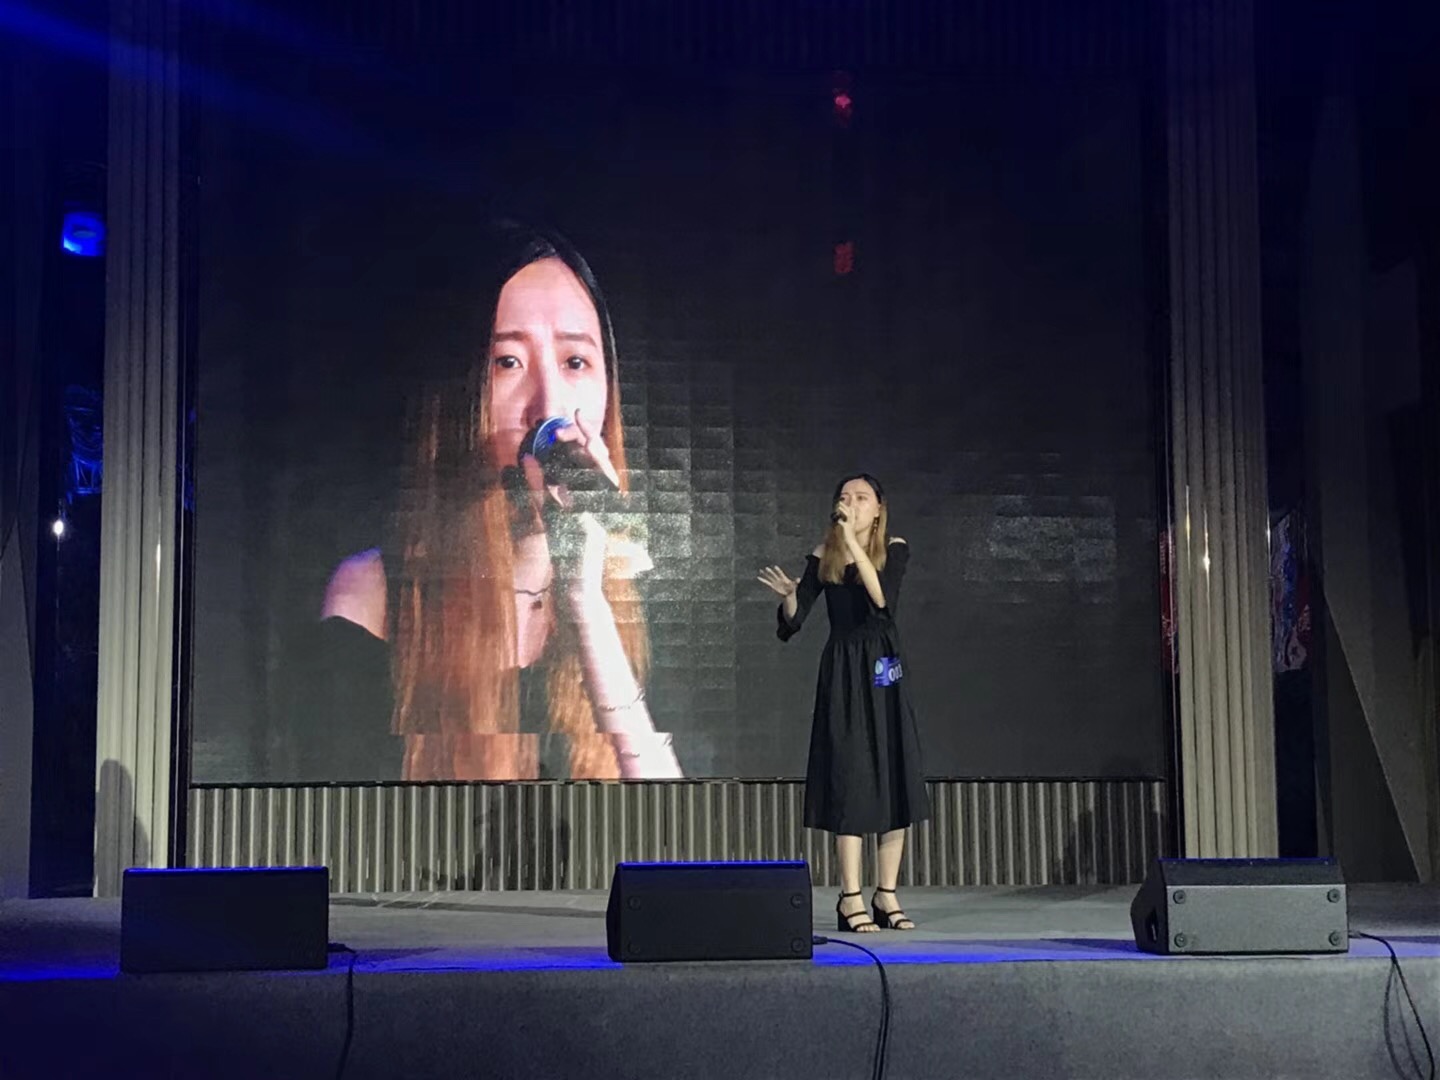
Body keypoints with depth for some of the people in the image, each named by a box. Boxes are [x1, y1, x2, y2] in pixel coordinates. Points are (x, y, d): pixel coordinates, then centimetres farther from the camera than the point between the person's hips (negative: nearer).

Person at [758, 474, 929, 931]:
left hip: (885, 670, 1)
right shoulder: (824, 556, 1)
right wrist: (789, 594, -23)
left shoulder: (894, 549, 0)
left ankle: (886, 895, 14)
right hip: (843, 670, -1)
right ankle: (850, 899, 1)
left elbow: (882, 598, -19)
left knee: (895, 778, 3)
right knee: (849, 778, -4)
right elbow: (792, 622, -2)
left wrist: (853, 542, -23)